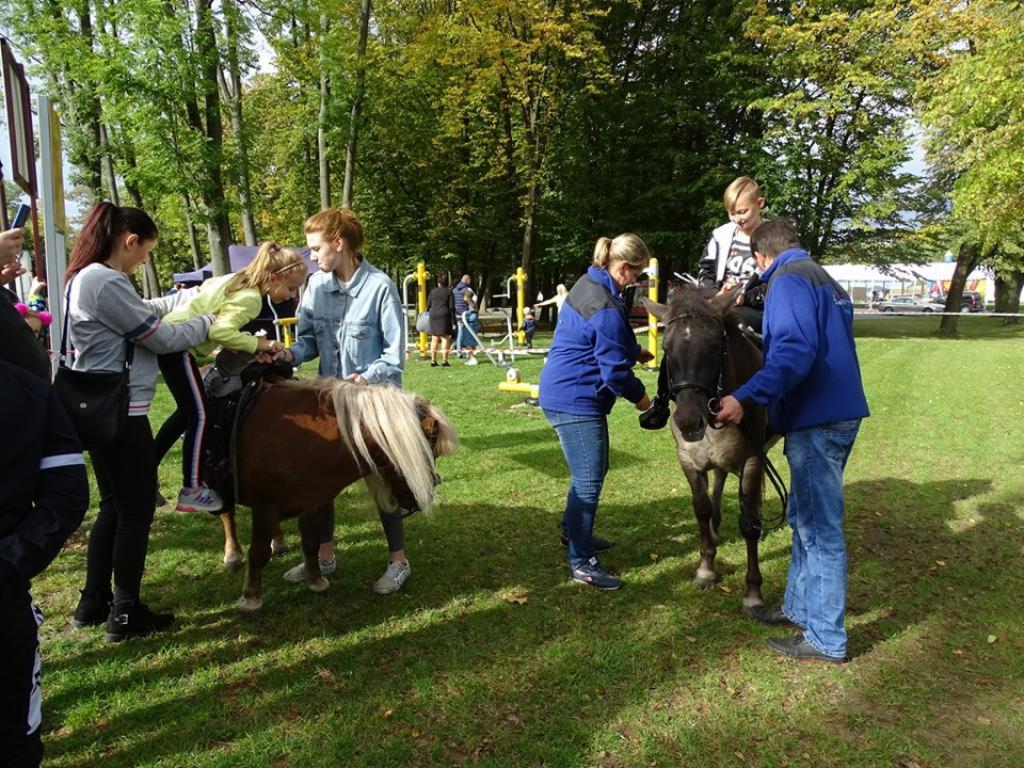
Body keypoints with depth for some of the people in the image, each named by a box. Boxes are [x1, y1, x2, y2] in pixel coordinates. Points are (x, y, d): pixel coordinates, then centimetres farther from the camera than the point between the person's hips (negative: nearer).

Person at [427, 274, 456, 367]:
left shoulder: (433, 292, 9)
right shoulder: (449, 292, 0)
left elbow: (428, 305, 10)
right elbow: (452, 307, -4)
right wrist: (453, 321, -1)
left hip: (433, 316, 4)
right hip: (445, 316, -4)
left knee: (434, 339, 9)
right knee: (445, 338, -3)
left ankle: (433, 360, 11)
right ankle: (444, 360, -9)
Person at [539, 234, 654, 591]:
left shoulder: (588, 284, 9)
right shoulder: (607, 309, -23)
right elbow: (614, 370, -18)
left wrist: (632, 350, 14)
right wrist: (639, 395, -1)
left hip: (565, 394, 11)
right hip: (575, 401, -11)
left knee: (591, 470, 23)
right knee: (589, 481, -4)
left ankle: (573, 531, 40)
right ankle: (582, 563, 6)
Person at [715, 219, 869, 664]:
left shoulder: (788, 280, -12)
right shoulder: (822, 278, 19)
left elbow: (794, 351, -27)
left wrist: (746, 397, -34)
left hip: (816, 421, -10)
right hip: (840, 412, 10)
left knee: (820, 529, -2)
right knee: (806, 518, 20)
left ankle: (826, 639, 9)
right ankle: (800, 608, 32)